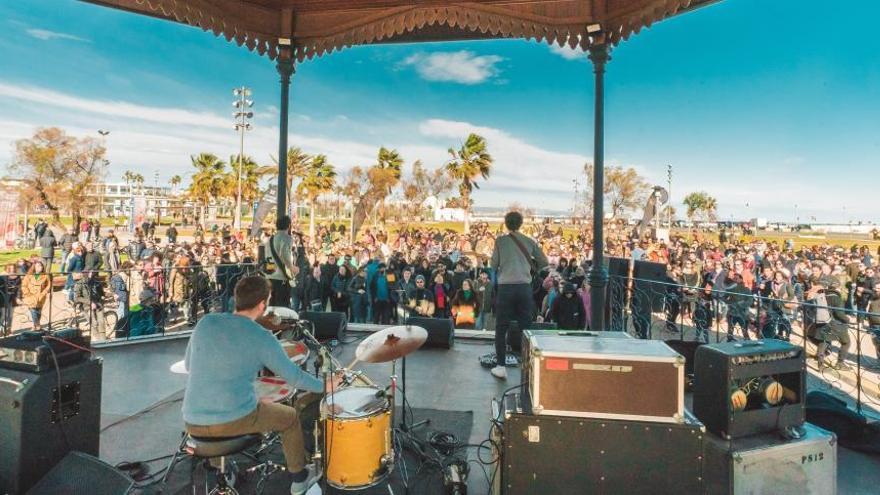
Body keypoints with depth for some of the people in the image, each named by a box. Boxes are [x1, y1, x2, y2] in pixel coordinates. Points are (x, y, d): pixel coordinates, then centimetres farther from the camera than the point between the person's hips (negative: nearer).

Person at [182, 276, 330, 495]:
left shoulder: (206, 322, 1)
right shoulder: (262, 338, -11)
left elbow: (189, 364, 14)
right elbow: (294, 377, -3)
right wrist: (324, 386, 14)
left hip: (193, 423, 5)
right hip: (235, 419, -5)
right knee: (290, 417, 20)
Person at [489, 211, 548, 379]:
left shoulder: (500, 241, -1)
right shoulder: (529, 241, 6)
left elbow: (493, 265, 3)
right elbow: (543, 262, 11)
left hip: (506, 287, -2)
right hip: (525, 287, 2)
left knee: (501, 328, 7)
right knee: (526, 327, 12)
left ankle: (501, 367, 8)